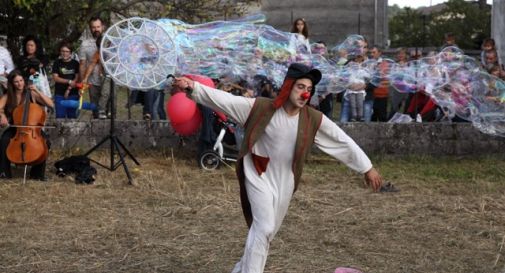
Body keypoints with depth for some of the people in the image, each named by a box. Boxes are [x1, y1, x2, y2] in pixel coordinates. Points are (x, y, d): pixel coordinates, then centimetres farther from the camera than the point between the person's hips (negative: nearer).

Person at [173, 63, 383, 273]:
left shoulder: (314, 119, -10)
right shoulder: (261, 108, -16)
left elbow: (344, 141, -4)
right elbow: (225, 99, -19)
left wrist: (367, 168, -1)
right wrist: (193, 87, -29)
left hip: (284, 181, 4)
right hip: (259, 176, -4)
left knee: (268, 231, 14)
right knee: (264, 226, -16)